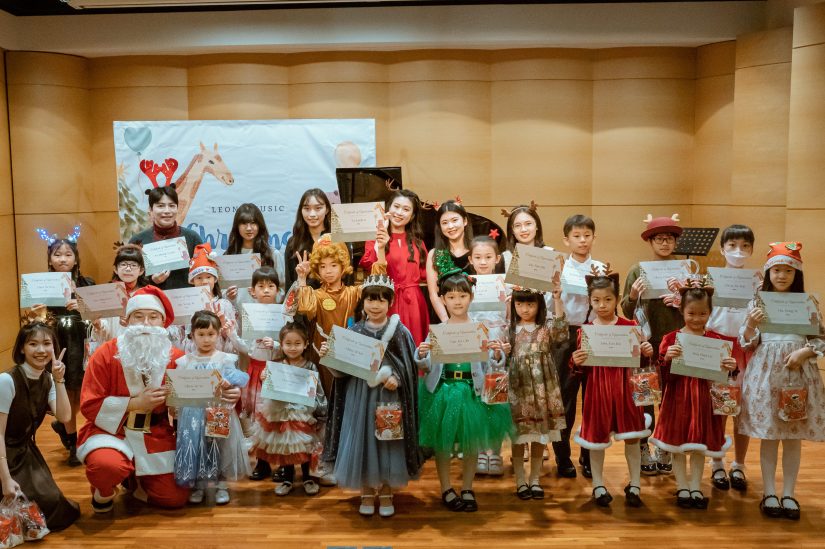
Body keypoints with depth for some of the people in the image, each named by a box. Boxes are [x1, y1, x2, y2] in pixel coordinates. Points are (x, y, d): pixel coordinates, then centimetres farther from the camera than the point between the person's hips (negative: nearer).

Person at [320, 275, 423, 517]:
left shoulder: (400, 332, -3)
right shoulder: (354, 331, 4)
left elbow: (409, 367, -2)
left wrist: (397, 379, -19)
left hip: (389, 396, -2)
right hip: (360, 396, 2)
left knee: (388, 442, 4)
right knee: (362, 441, 6)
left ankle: (386, 493, 22)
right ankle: (367, 492, 23)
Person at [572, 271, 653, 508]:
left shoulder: (629, 326, 0)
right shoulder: (585, 330, -1)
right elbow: (580, 367, 1)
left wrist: (646, 352, -14)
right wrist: (576, 361, -21)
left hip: (623, 386, 1)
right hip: (596, 388, 0)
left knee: (632, 437, 6)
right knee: (597, 436, 9)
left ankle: (634, 485, 24)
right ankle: (598, 486, 26)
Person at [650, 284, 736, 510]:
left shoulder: (716, 340, 1)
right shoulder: (671, 339, -5)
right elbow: (662, 374, -8)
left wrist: (730, 367, -17)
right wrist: (666, 358, -27)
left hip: (704, 398, 1)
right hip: (677, 397, -1)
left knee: (700, 444, 11)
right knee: (677, 442, 6)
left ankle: (696, 488, 24)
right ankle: (682, 488, 20)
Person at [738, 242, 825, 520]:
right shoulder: (757, 302, 2)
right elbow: (747, 342, 1)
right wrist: (751, 325, -18)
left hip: (798, 372, 1)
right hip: (766, 372, -1)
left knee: (794, 437, 7)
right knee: (769, 436, 5)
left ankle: (788, 494, 19)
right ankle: (769, 493, 16)